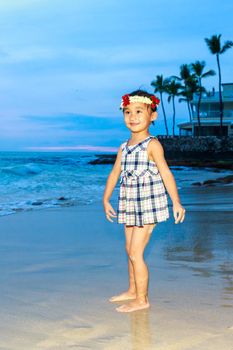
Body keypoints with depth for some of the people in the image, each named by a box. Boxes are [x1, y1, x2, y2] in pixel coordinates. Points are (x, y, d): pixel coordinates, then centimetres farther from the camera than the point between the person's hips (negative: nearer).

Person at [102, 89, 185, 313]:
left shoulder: (152, 145, -12)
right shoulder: (124, 147, 9)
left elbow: (166, 173, -14)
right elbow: (114, 173, 15)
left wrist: (176, 203, -16)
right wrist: (105, 199, 14)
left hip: (148, 205, -7)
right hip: (130, 206, 7)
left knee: (135, 252, -7)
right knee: (130, 250, 17)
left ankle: (142, 299, 5)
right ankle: (132, 290, 33)